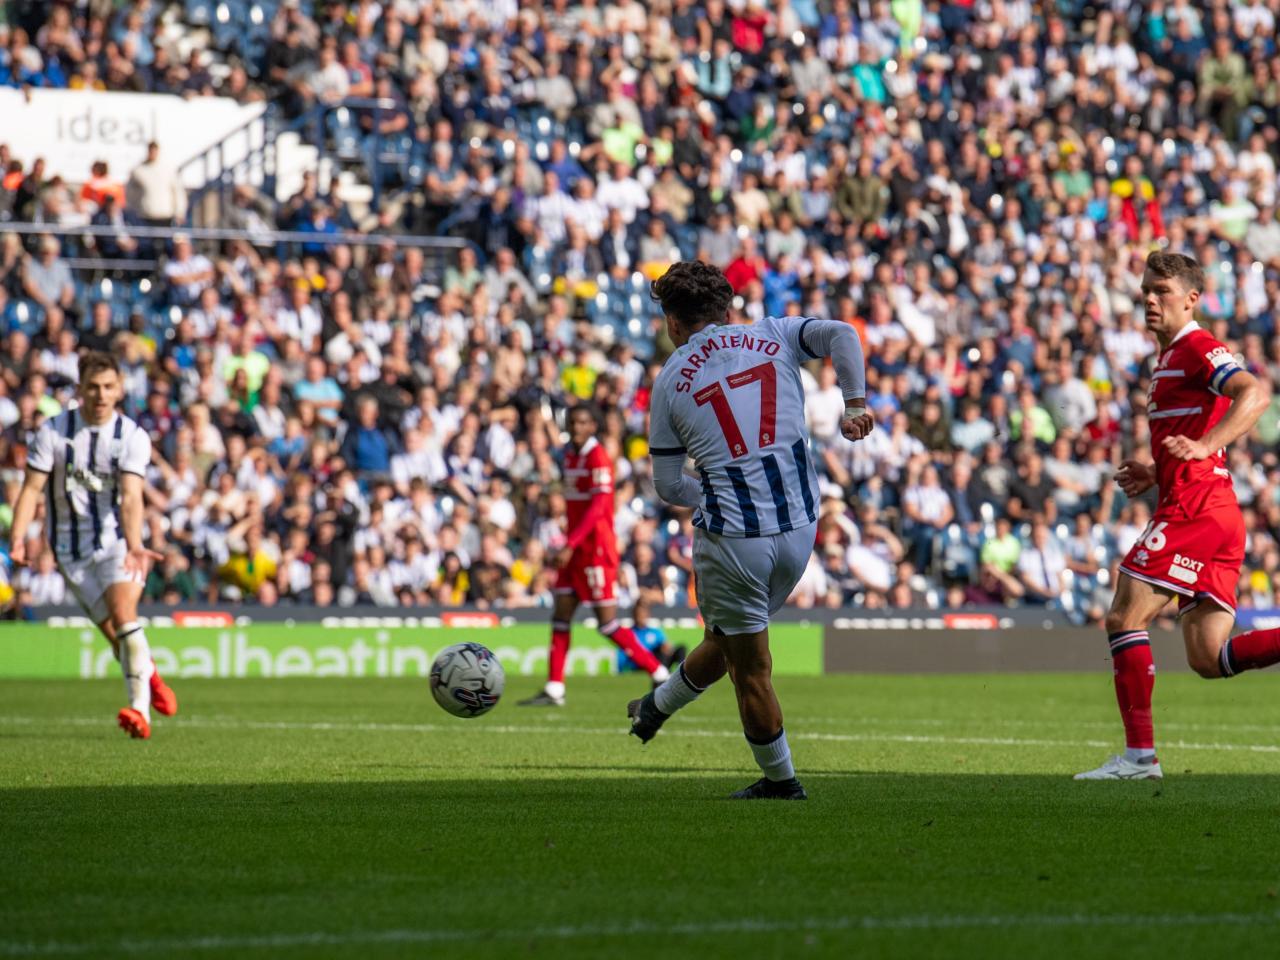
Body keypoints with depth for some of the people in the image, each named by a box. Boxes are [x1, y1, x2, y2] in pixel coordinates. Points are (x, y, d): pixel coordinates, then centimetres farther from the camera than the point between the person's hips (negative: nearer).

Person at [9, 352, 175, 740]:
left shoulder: (133, 437, -5)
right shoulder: (53, 431, -2)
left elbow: (130, 497, -17)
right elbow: (32, 488, -5)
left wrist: (134, 545, -33)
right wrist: (18, 539, -19)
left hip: (116, 538, -2)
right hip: (71, 547, 2)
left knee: (123, 610, -23)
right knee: (113, 630, -2)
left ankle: (140, 708, -26)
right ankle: (150, 677, 27)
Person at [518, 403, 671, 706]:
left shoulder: (598, 457, -13)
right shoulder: (570, 455, 12)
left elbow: (597, 507, -20)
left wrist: (570, 545, -25)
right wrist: (569, 545, 17)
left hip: (597, 549, -9)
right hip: (575, 548, 9)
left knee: (607, 623, -7)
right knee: (560, 616, 4)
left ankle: (659, 673, 3)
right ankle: (554, 690, 5)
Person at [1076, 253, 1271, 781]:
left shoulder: (1197, 348, -6)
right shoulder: (1170, 358, 24)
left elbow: (1255, 394, -24)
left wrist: (1201, 447, -34)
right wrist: (1155, 475, 19)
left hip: (1192, 509, -10)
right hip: (1216, 516, 10)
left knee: (1124, 617, -7)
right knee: (1208, 657, 4)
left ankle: (1139, 753, -7)